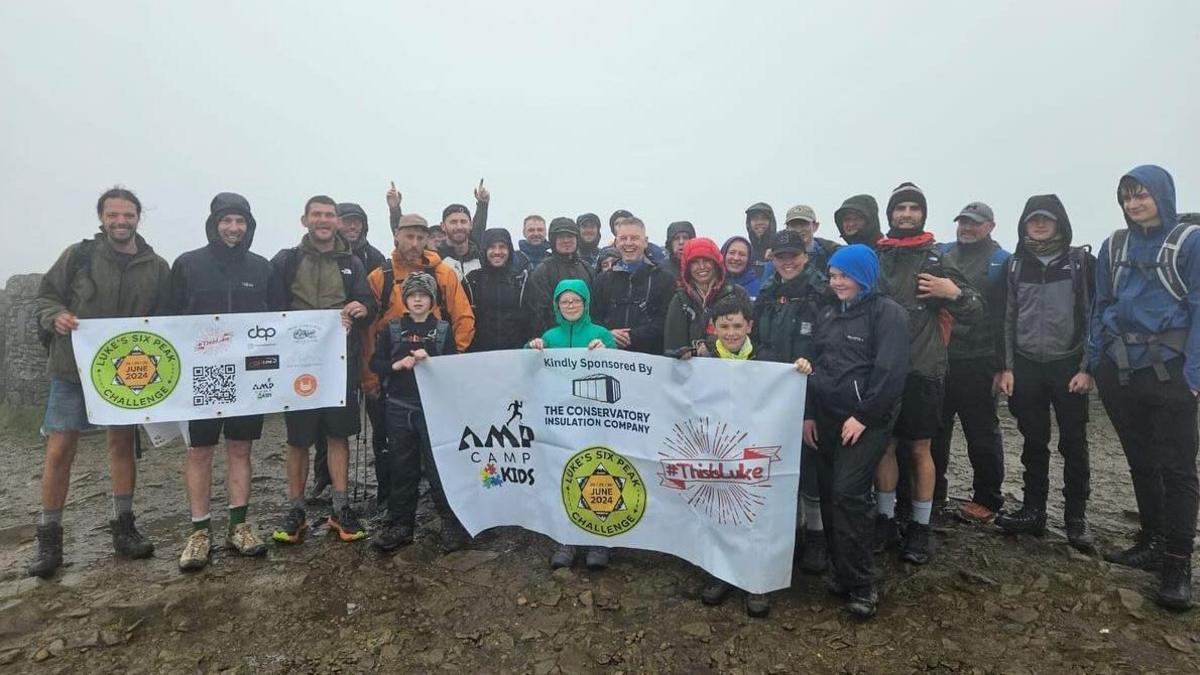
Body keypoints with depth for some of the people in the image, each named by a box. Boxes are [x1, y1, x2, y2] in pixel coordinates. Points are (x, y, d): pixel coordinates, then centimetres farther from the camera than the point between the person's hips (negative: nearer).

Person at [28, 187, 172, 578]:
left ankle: (123, 529, 22)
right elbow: (45, 295, 5)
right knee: (60, 449, -1)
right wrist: (56, 316, -16)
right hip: (73, 368, -1)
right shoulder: (78, 255, -2)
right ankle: (48, 539, 14)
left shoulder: (157, 268, 2)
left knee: (123, 443, 10)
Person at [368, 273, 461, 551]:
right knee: (401, 468, 9)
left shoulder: (443, 329, 4)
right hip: (399, 408, 2)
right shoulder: (391, 328, 7)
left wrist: (430, 361, -15)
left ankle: (451, 522, 13)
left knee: (438, 466, 0)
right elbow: (375, 364, 5)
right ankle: (399, 525, 20)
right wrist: (398, 364, -12)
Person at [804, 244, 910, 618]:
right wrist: (809, 414, 11)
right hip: (827, 418, 7)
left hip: (866, 420, -6)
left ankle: (861, 585, 1)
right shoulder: (828, 314, 17)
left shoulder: (888, 313, -4)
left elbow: (890, 371, -14)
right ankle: (842, 573, 20)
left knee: (848, 494, -12)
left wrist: (863, 416, -17)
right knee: (829, 495, 6)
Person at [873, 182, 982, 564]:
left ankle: (920, 528, 19)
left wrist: (955, 294, -17)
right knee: (885, 444, 9)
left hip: (922, 371, -2)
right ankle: (886, 519, 24)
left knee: (919, 449, 7)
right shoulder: (874, 257, 8)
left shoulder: (934, 261, 2)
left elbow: (974, 314, 2)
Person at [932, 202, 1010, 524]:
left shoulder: (1001, 262, -1)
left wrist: (1000, 365, -10)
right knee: (934, 429, 10)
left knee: (982, 433, 8)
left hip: (978, 363, -4)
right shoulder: (942, 255, 11)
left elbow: (1006, 317, -5)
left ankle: (987, 499, 22)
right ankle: (933, 494, 22)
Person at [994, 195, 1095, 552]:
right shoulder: (1016, 265, 8)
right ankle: (1033, 510, 18)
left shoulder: (1081, 262, 0)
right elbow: (1009, 319, 8)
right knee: (1033, 443, 9)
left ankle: (1076, 517, 15)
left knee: (1073, 444, 4)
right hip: (1027, 366, 2)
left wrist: (1086, 369, -9)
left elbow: (1093, 316, -3)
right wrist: (1007, 367, 2)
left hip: (1068, 365, -2)